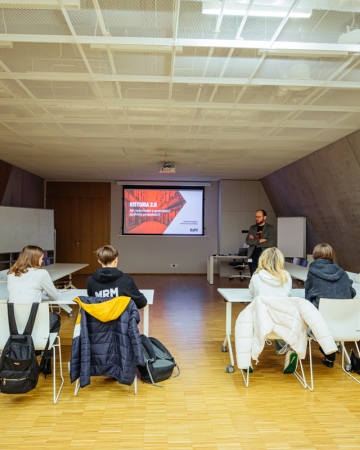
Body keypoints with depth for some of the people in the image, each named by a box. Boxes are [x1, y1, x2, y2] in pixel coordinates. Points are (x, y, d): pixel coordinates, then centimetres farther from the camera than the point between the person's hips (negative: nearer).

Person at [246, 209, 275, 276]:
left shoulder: (270, 228, 0)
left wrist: (254, 242, -5)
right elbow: (247, 241, 0)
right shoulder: (252, 228, 12)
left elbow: (270, 243, -12)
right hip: (252, 257, 4)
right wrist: (259, 240, -13)